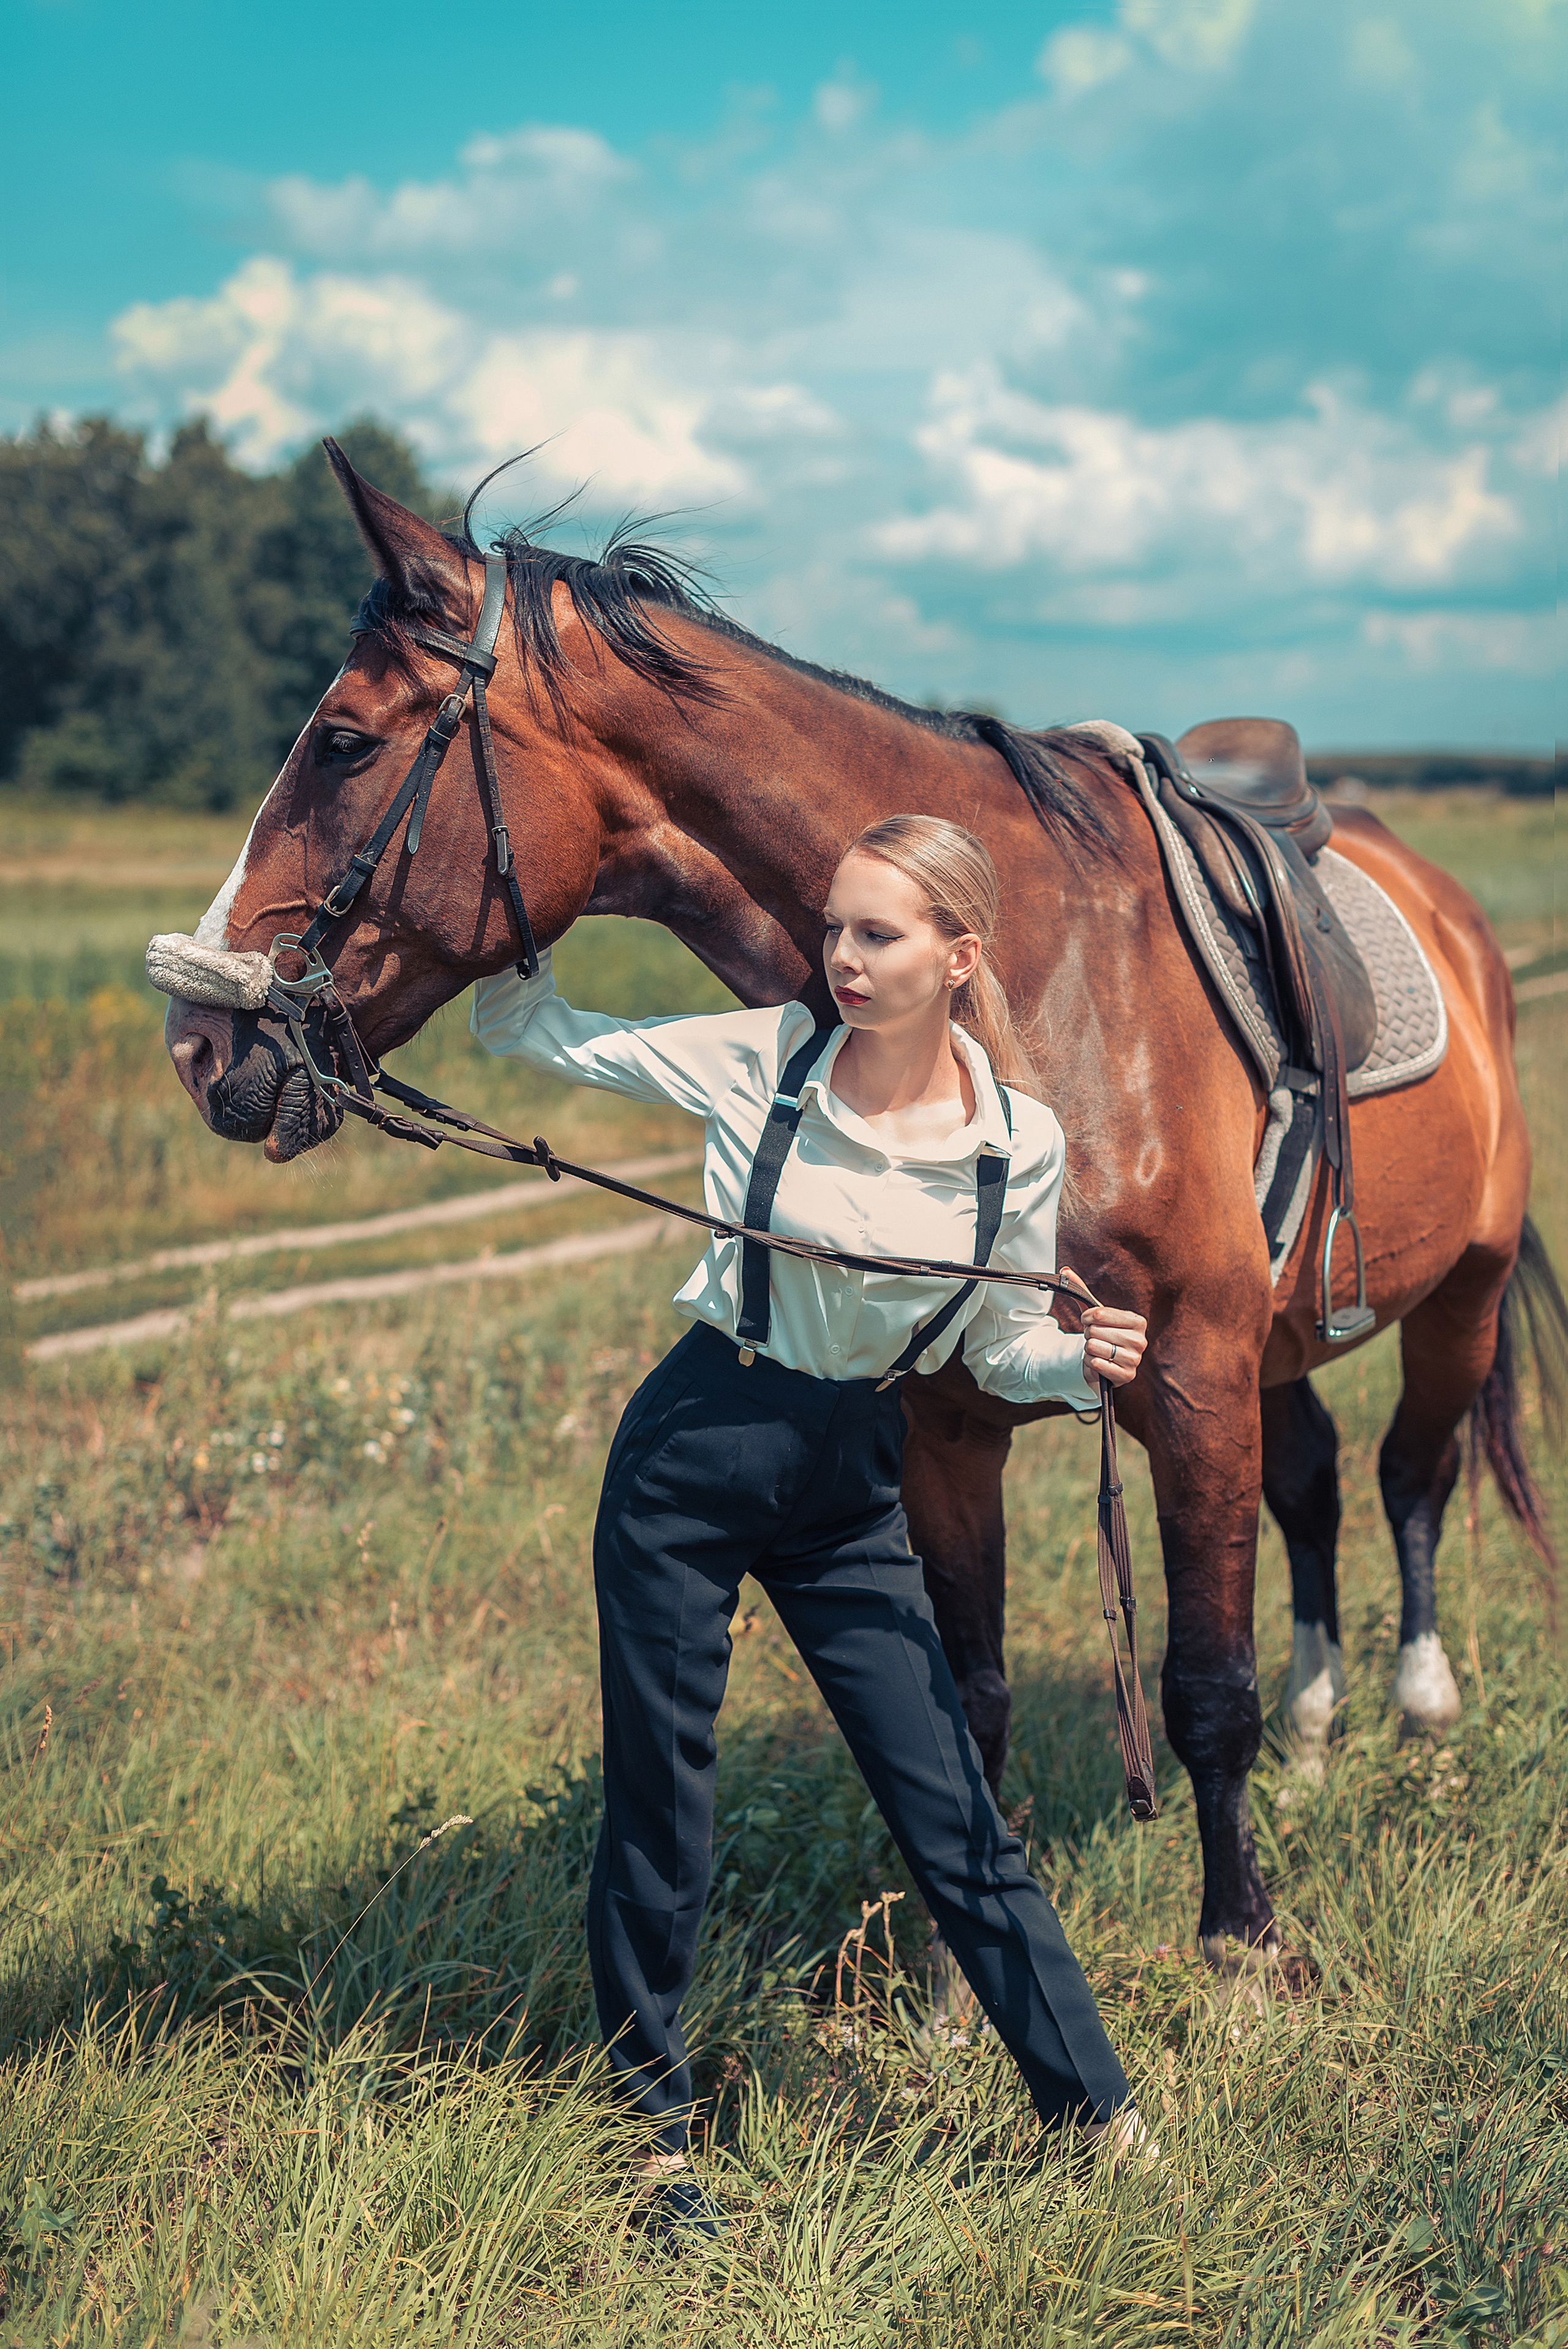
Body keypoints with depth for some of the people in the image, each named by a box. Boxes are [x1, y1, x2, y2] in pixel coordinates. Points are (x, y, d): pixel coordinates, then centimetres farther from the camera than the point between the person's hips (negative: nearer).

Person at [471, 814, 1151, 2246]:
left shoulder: (1022, 1142, -8)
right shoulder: (762, 1060, -11)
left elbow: (1002, 1348, 3)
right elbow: (524, 1029, -2)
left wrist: (1087, 1362, -17)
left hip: (850, 1495, 1)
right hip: (693, 1459, -1)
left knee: (957, 1819, 4)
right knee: (658, 1807, 9)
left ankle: (1106, 2122, 18)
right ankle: (653, 2127, 29)